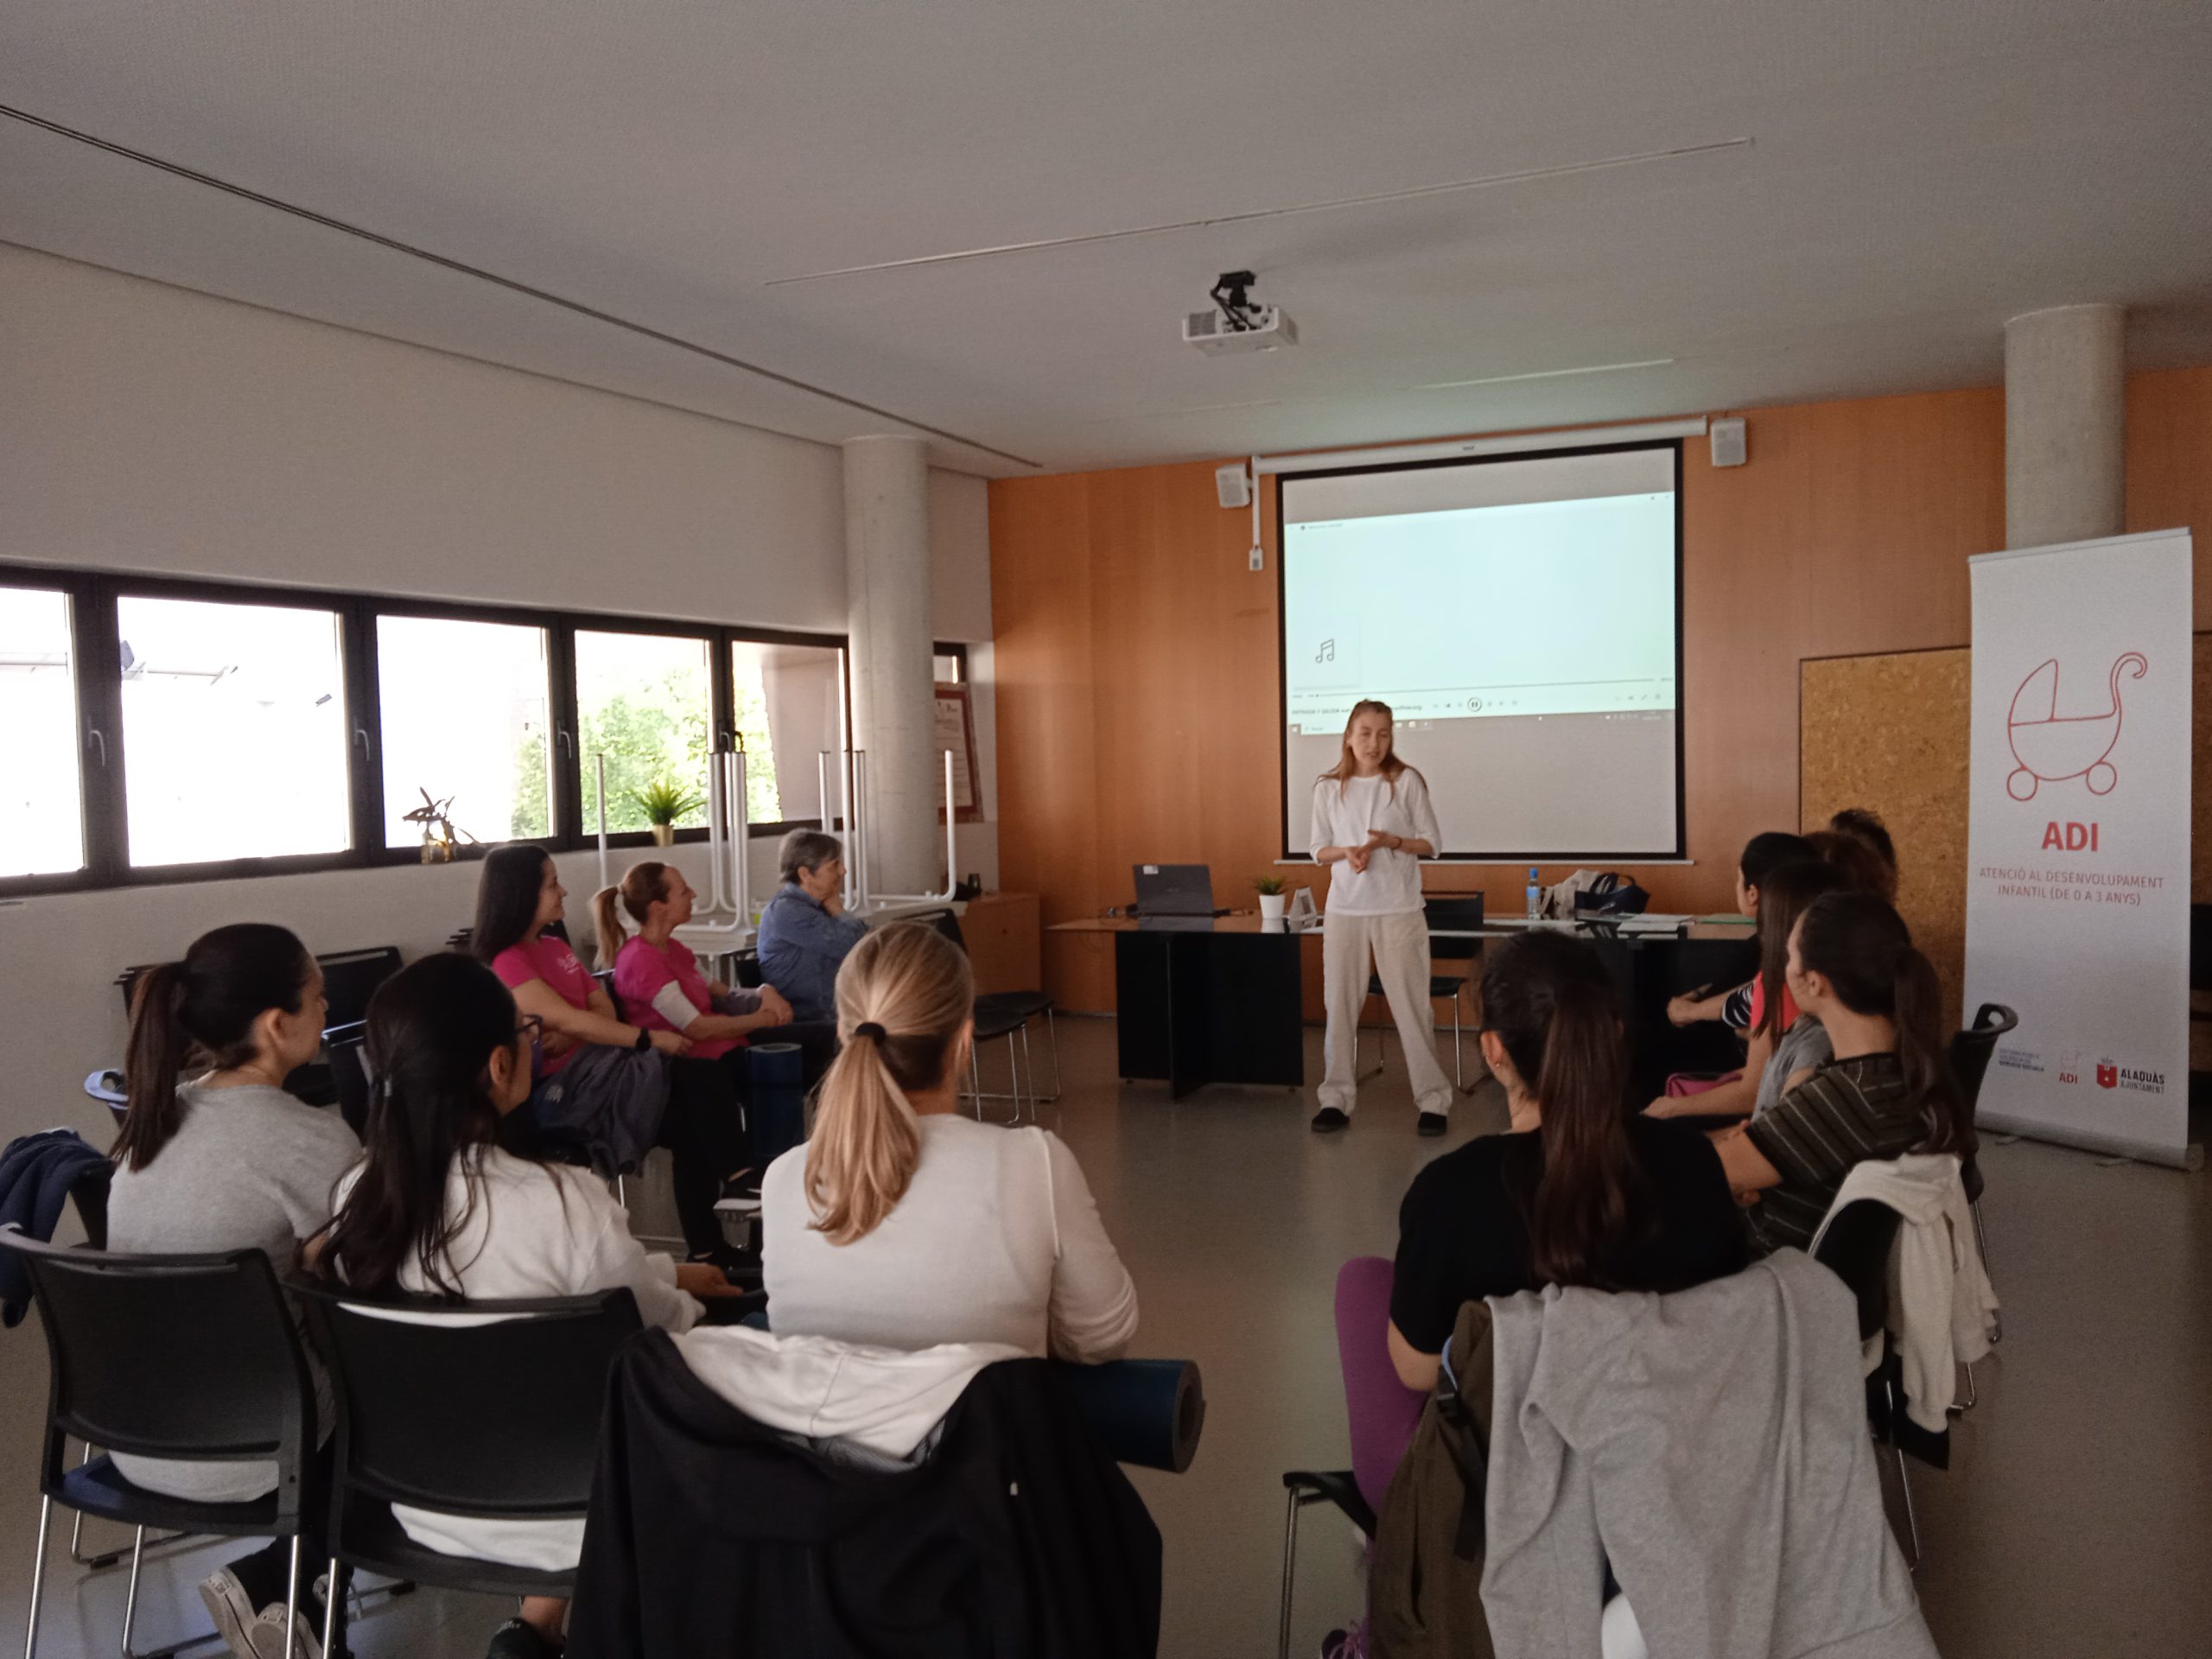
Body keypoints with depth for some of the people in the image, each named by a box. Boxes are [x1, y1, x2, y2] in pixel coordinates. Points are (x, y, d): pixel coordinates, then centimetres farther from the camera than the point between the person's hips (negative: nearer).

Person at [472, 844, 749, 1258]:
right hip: (553, 1093, -8)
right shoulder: (506, 964, -12)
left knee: (703, 1075, -17)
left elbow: (605, 1010, 10)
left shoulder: (555, 947, 16)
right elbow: (572, 1020, -19)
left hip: (588, 1065, 8)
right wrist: (648, 1038, -19)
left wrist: (568, 1035, -11)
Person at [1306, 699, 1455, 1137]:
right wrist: (1346, 852, -13)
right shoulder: (1328, 788, 4)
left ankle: (1433, 1099, 9)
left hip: (1398, 909, -2)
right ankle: (1337, 1097, 17)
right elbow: (1319, 849, 8)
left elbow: (1432, 843, 0)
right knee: (1340, 1004, 7)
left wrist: (1391, 842, -16)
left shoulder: (1407, 781, -2)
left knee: (1411, 1004, 0)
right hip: (1344, 909, 2)